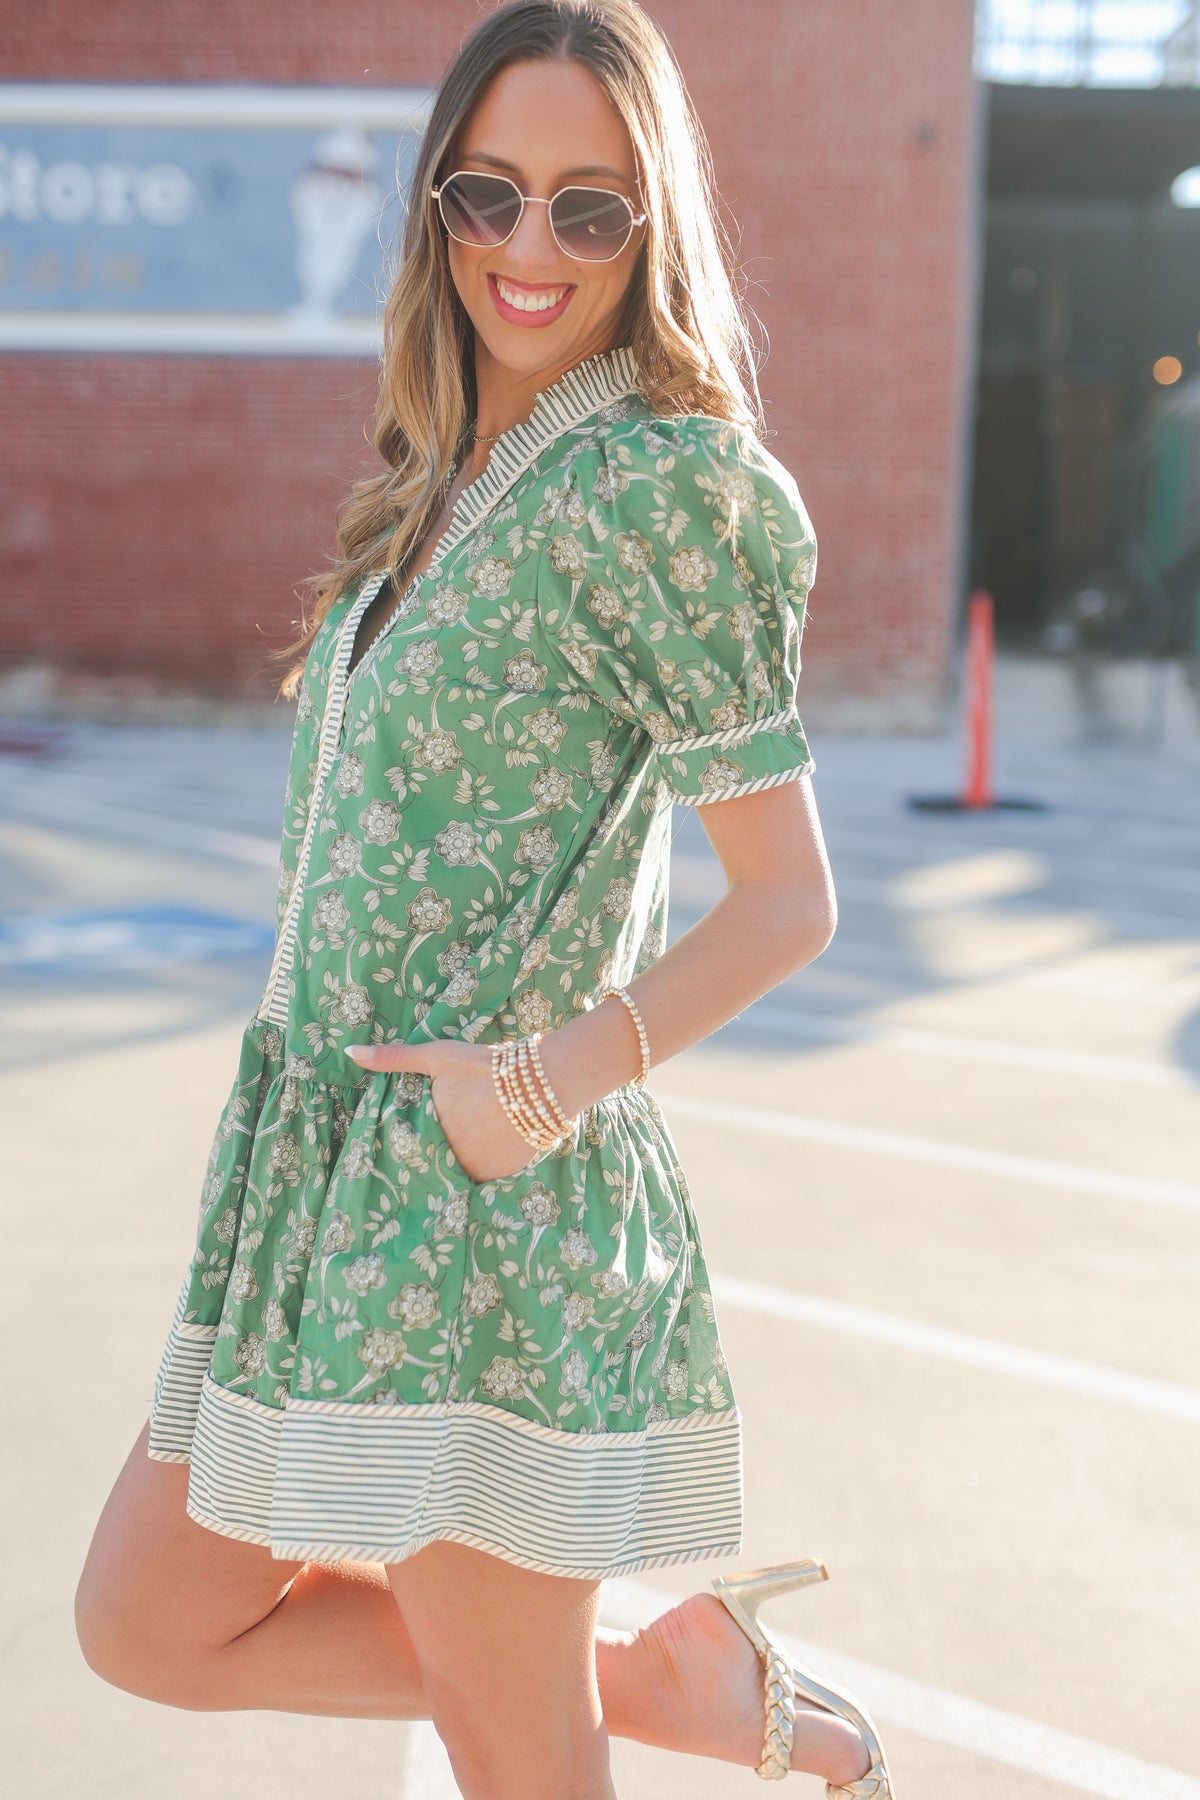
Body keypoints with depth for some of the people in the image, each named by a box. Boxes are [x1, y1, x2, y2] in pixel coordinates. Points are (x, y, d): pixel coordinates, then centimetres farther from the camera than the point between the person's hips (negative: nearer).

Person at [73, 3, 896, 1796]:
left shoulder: (658, 484, -11)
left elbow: (788, 893, -12)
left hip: (484, 1185, -9)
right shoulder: (453, 480, 13)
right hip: (328, 1167, 9)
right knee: (147, 1626, 16)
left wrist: (562, 1074, -25)